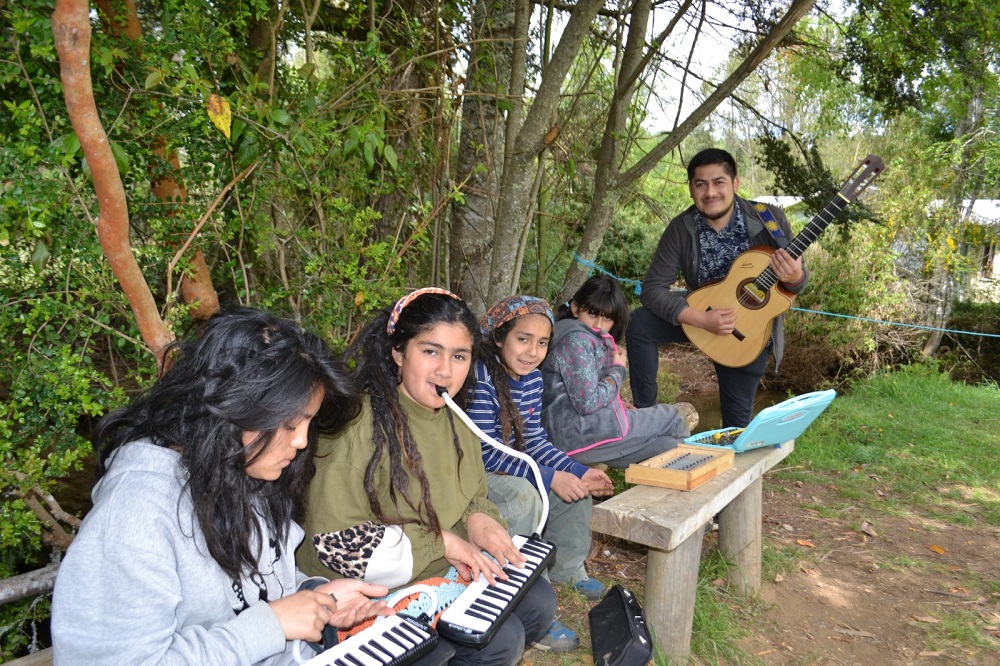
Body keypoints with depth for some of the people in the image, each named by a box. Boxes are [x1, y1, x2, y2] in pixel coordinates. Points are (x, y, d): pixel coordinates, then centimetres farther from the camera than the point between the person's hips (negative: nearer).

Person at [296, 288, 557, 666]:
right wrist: (440, 542, -23)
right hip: (374, 593, -8)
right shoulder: (360, 424, -25)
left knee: (539, 602, 5)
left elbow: (473, 497, 14)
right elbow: (335, 541, -26)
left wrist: (479, 518, -10)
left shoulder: (453, 421, 2)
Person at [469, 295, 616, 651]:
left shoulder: (532, 377, 1)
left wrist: (579, 471, -9)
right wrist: (548, 478, -29)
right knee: (525, 496, -34)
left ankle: (566, 569, 23)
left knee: (576, 483, 4)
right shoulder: (481, 378, -25)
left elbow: (534, 440, 4)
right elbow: (485, 454, -26)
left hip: (509, 468, 9)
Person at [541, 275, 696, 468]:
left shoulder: (596, 340, 16)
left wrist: (619, 404, 3)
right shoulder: (576, 340, -15)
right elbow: (587, 403, -21)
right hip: (578, 434, -9)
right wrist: (618, 370, -9)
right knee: (674, 419, 3)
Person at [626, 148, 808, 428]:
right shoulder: (681, 229, -18)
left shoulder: (769, 219, -20)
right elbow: (653, 288, -21)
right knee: (639, 324, -23)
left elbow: (798, 281, -11)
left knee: (738, 419, 4)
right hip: (701, 311, 1)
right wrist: (702, 320, -34)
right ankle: (645, 413, -8)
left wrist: (794, 277, -38)